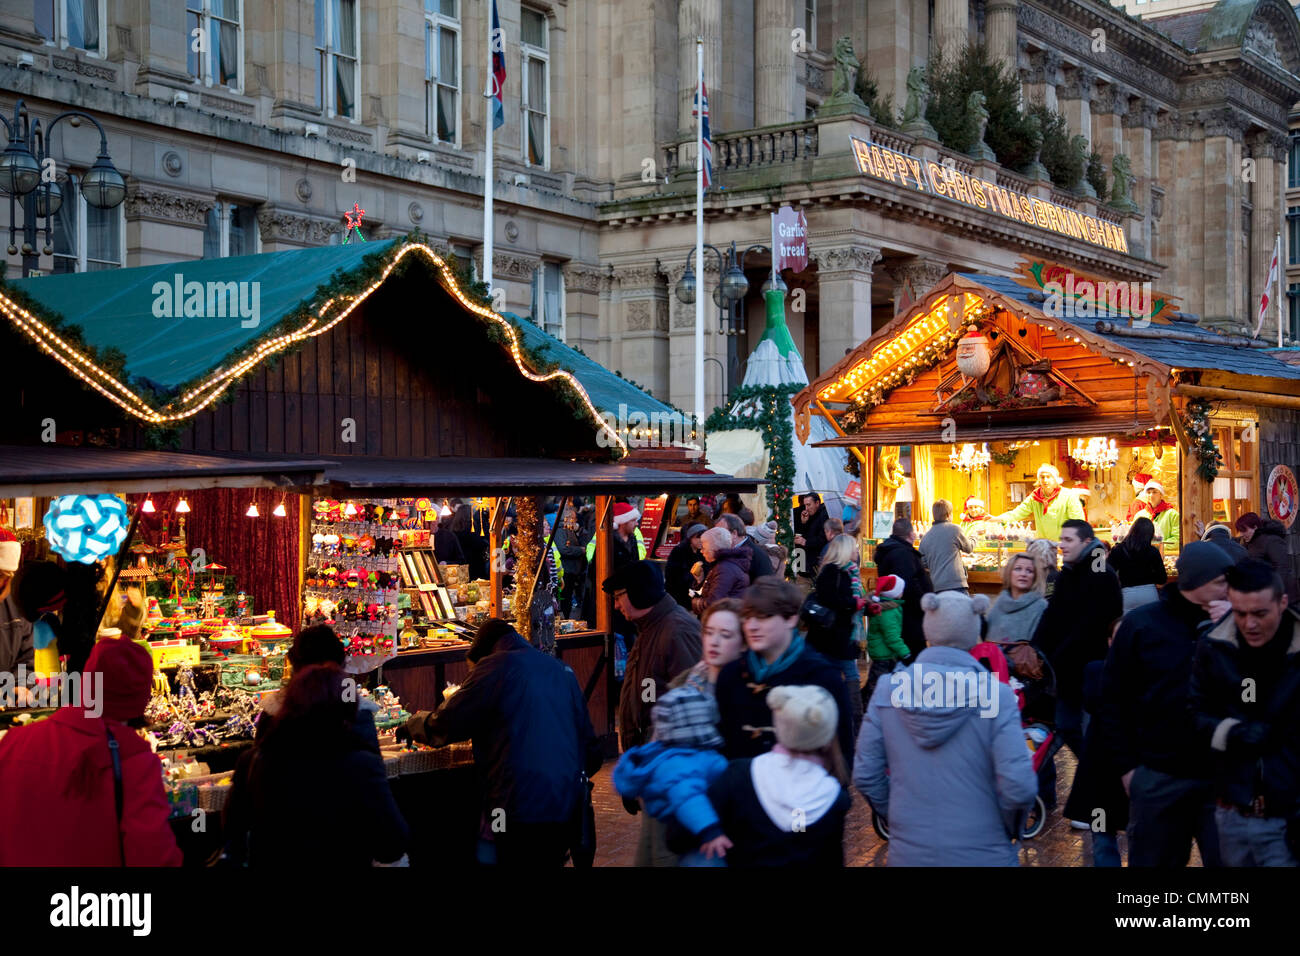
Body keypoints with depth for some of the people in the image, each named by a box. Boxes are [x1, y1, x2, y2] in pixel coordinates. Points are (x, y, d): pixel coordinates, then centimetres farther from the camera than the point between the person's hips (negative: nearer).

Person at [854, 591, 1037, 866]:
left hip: (908, 852, 2)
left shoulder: (887, 690, -7)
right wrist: (1009, 829, 0)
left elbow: (865, 776, -4)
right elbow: (1019, 788, -19)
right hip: (981, 853, -2)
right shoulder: (996, 694, -15)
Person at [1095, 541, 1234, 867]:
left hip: (1223, 775, 1)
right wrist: (1126, 766, -3)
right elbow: (1114, 700, 0)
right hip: (1159, 776, -1)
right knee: (1153, 860, 13)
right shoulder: (1141, 624, -3)